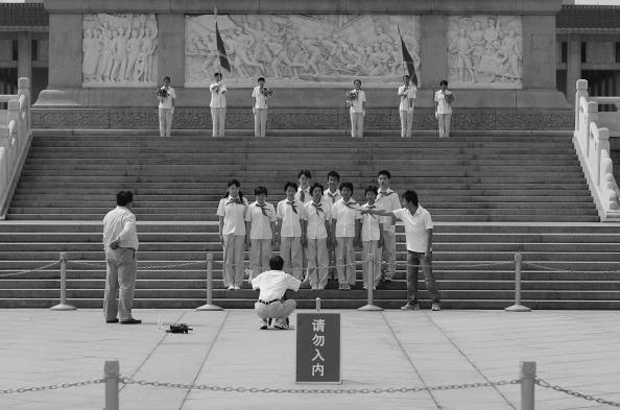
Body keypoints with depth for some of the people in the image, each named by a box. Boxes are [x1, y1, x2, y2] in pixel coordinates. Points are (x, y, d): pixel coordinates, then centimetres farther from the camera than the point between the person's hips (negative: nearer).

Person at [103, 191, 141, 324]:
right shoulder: (128, 215, -10)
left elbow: (105, 235, 13)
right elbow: (128, 231, -27)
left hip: (110, 252, 7)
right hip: (125, 251, -7)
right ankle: (125, 316, -9)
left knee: (110, 286, 11)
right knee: (126, 285, -5)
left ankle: (109, 315, 14)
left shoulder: (108, 215, 12)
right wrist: (118, 241, -19)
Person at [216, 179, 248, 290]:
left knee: (238, 259, 2)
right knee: (228, 258, -2)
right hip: (227, 232, -1)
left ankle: (237, 283, 7)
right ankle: (229, 283, 2)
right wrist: (220, 234, 0)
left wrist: (247, 235, 5)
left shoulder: (243, 201, 7)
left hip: (240, 232, 1)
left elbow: (246, 218, 9)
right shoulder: (224, 201, 4)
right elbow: (221, 219, 6)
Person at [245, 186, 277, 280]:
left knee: (266, 258, 3)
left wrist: (274, 237, 5)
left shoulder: (270, 207, 6)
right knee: (254, 258, 1)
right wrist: (248, 237, -2)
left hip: (267, 237, 1)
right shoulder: (251, 207, 2)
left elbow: (273, 223, 8)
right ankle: (254, 278, 4)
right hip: (254, 237, -1)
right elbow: (248, 223, 2)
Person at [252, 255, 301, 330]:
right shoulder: (285, 276, 13)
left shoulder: (263, 275, 19)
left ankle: (263, 321, 16)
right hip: (275, 310, -3)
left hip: (260, 311, 4)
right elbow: (298, 284, 28)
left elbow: (253, 283, 39)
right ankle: (280, 321, 7)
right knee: (293, 302, 22)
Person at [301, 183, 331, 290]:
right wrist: (304, 236, 0)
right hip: (310, 237, 0)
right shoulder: (306, 207, 4)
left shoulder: (325, 207, 4)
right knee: (311, 261, 2)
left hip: (322, 236, 0)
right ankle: (313, 284, 8)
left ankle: (321, 284, 4)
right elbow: (304, 222, 6)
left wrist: (328, 237, 6)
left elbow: (327, 223, 8)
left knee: (322, 261, -2)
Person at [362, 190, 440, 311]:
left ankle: (435, 302, -1)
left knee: (429, 276, -6)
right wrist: (369, 211, 3)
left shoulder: (425, 214, -14)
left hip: (424, 251, -6)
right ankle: (412, 303, 11)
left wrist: (428, 250, -18)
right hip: (411, 250, 6)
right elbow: (386, 213, 4)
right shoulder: (403, 213, 0)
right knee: (410, 278, 4)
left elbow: (429, 232, -14)